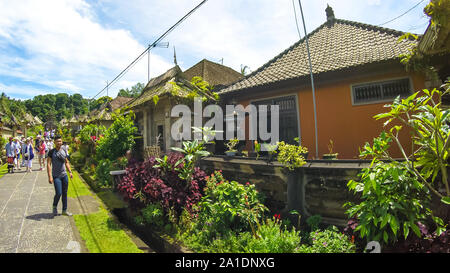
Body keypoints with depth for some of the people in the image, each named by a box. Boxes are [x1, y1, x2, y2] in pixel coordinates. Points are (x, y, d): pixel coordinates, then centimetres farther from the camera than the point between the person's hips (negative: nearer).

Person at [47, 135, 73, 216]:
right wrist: (50, 176, -18)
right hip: (56, 176, -5)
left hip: (64, 175, 5)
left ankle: (64, 210, 20)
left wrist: (70, 172, 8)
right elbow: (48, 164, -10)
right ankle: (54, 206, 20)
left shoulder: (64, 151, 8)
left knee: (65, 193, 9)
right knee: (58, 193, -10)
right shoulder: (51, 152, -6)